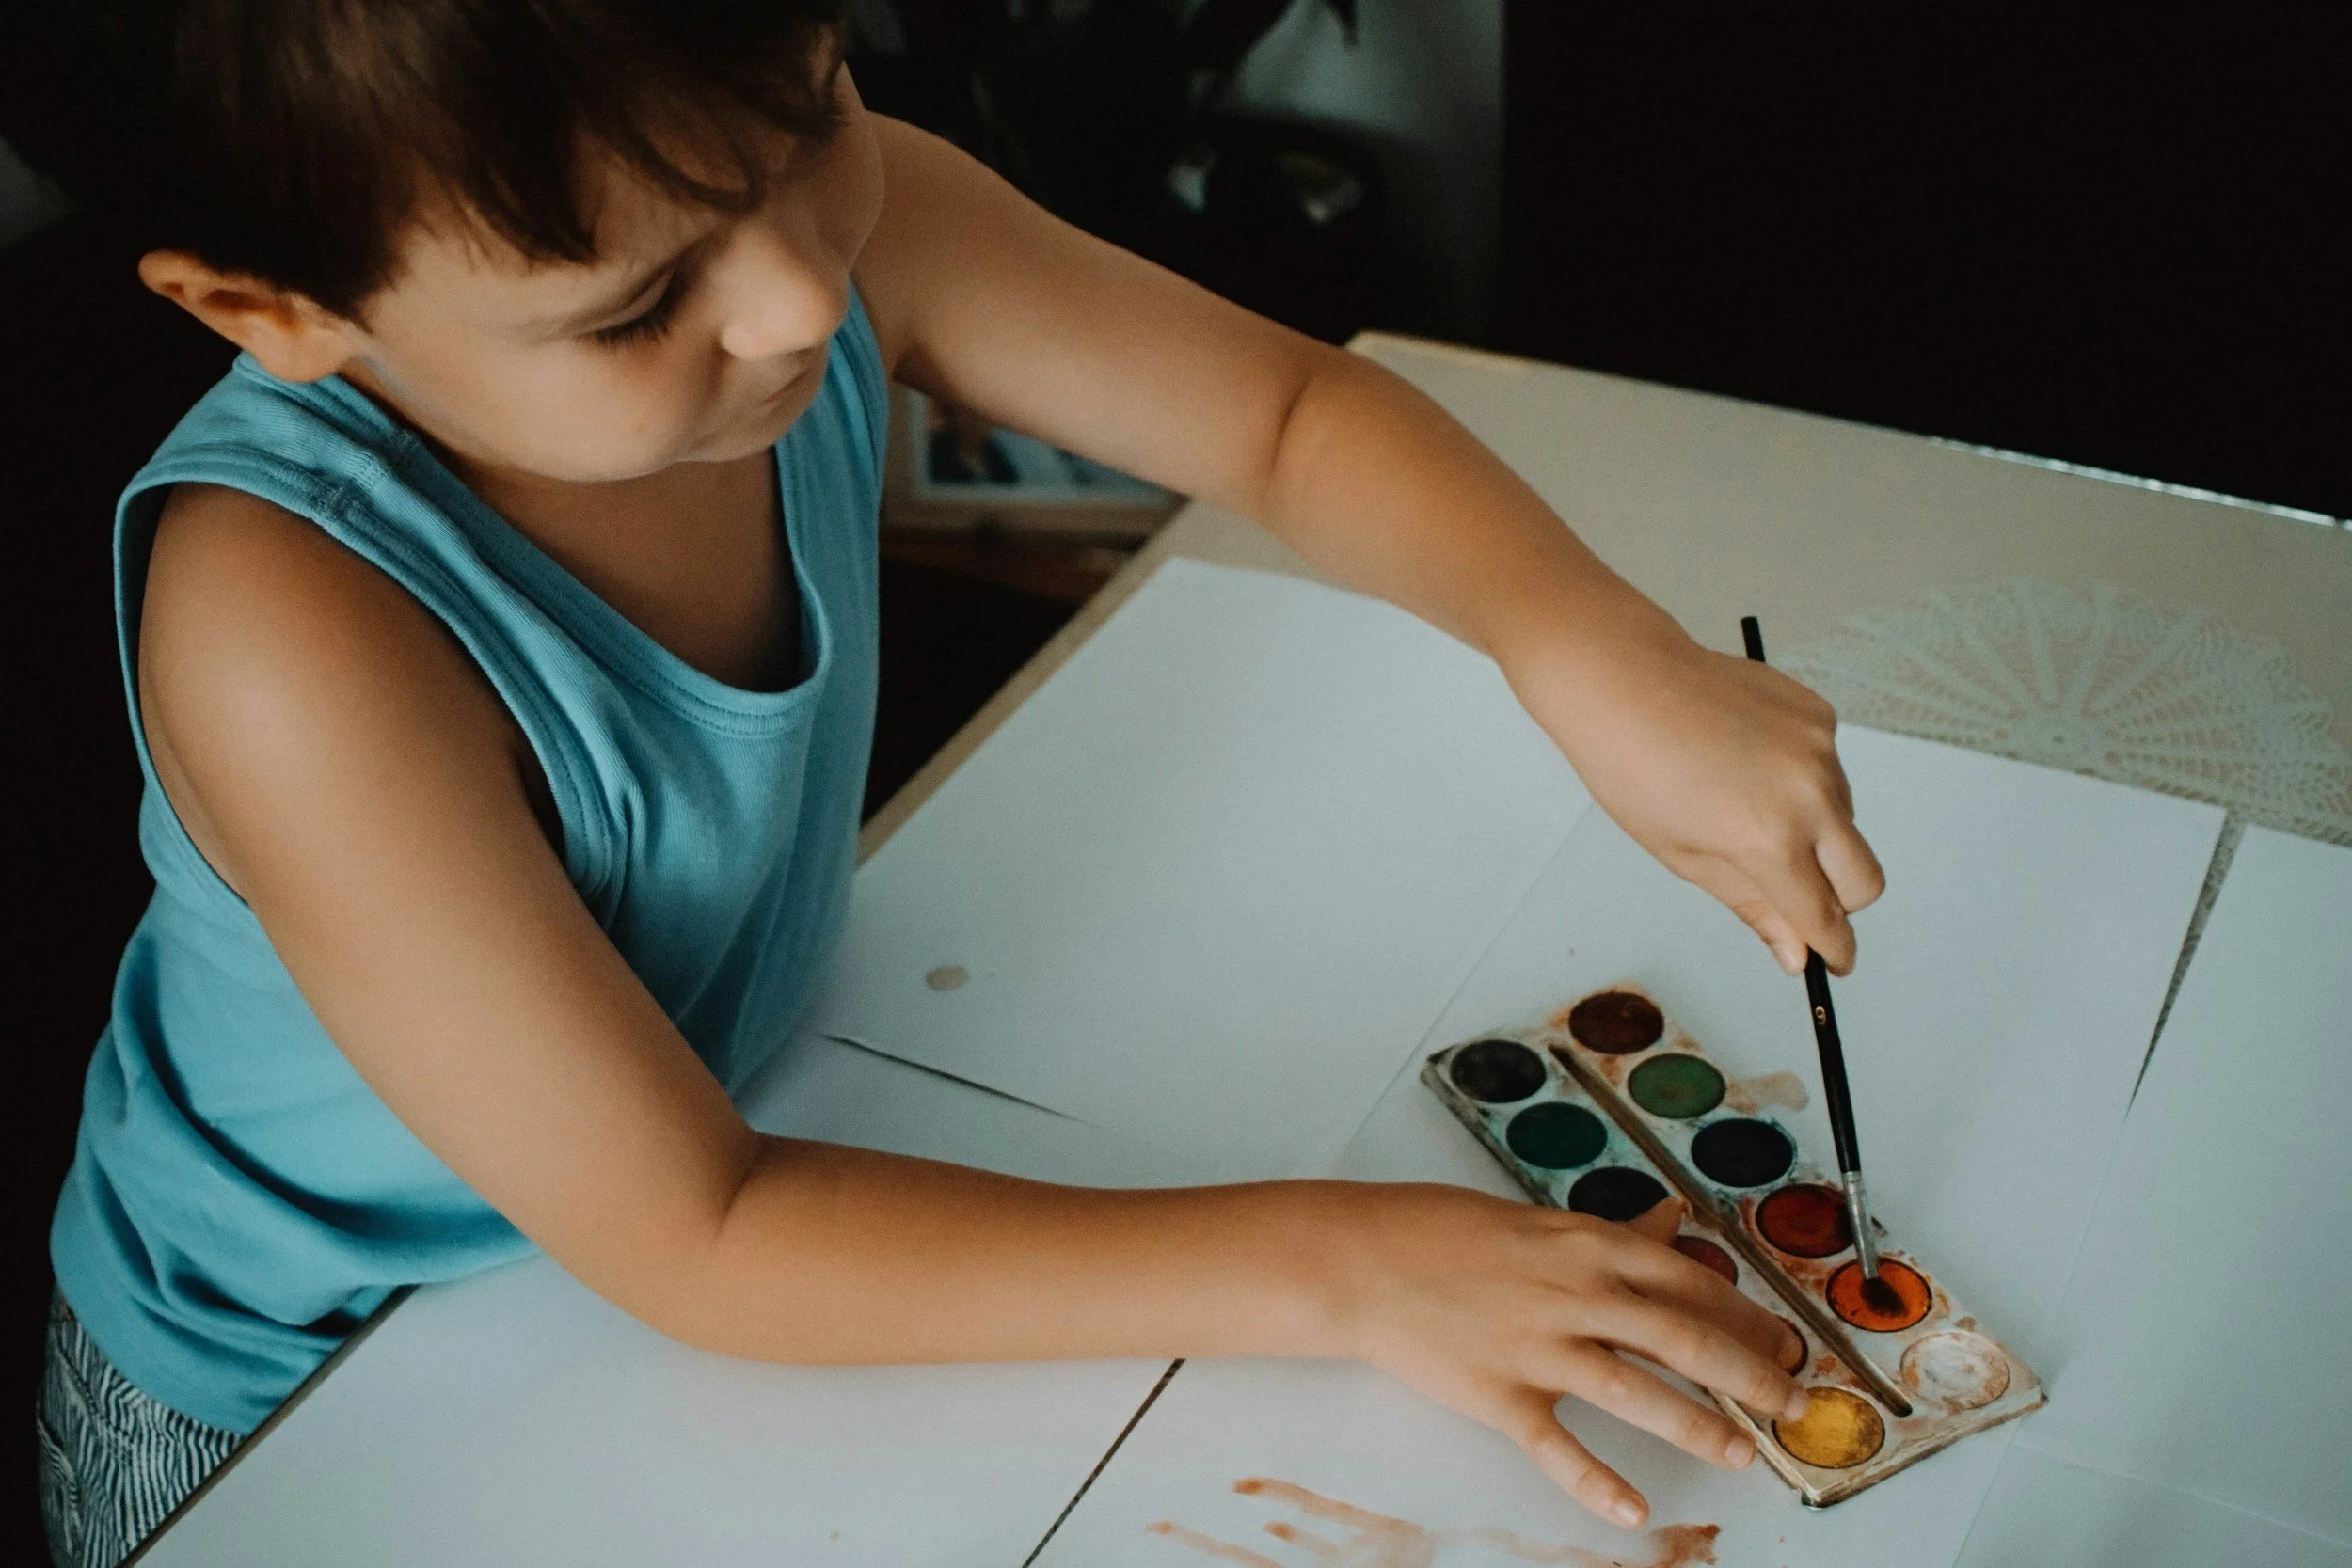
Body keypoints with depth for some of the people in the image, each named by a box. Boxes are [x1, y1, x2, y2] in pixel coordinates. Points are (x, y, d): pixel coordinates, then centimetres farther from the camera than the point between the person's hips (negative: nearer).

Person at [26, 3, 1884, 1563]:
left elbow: (1280, 409, -10)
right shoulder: (290, 626, -38)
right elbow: (686, 1240, -31)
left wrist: (1595, 654, -29)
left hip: (737, 1098, 5)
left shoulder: (837, 213, -23)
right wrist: (1331, 1271, -32)